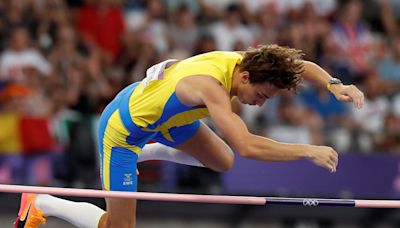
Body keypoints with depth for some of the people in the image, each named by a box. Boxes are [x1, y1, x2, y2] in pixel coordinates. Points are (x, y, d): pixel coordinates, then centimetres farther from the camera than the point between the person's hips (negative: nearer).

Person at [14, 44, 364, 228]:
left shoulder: (243, 60, -18)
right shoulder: (211, 85, -42)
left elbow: (299, 65, -1)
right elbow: (247, 146, -51)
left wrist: (334, 84, -20)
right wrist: (309, 151, -45)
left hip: (164, 112, 9)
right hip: (122, 125, -9)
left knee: (224, 162, 21)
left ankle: (147, 152, 33)